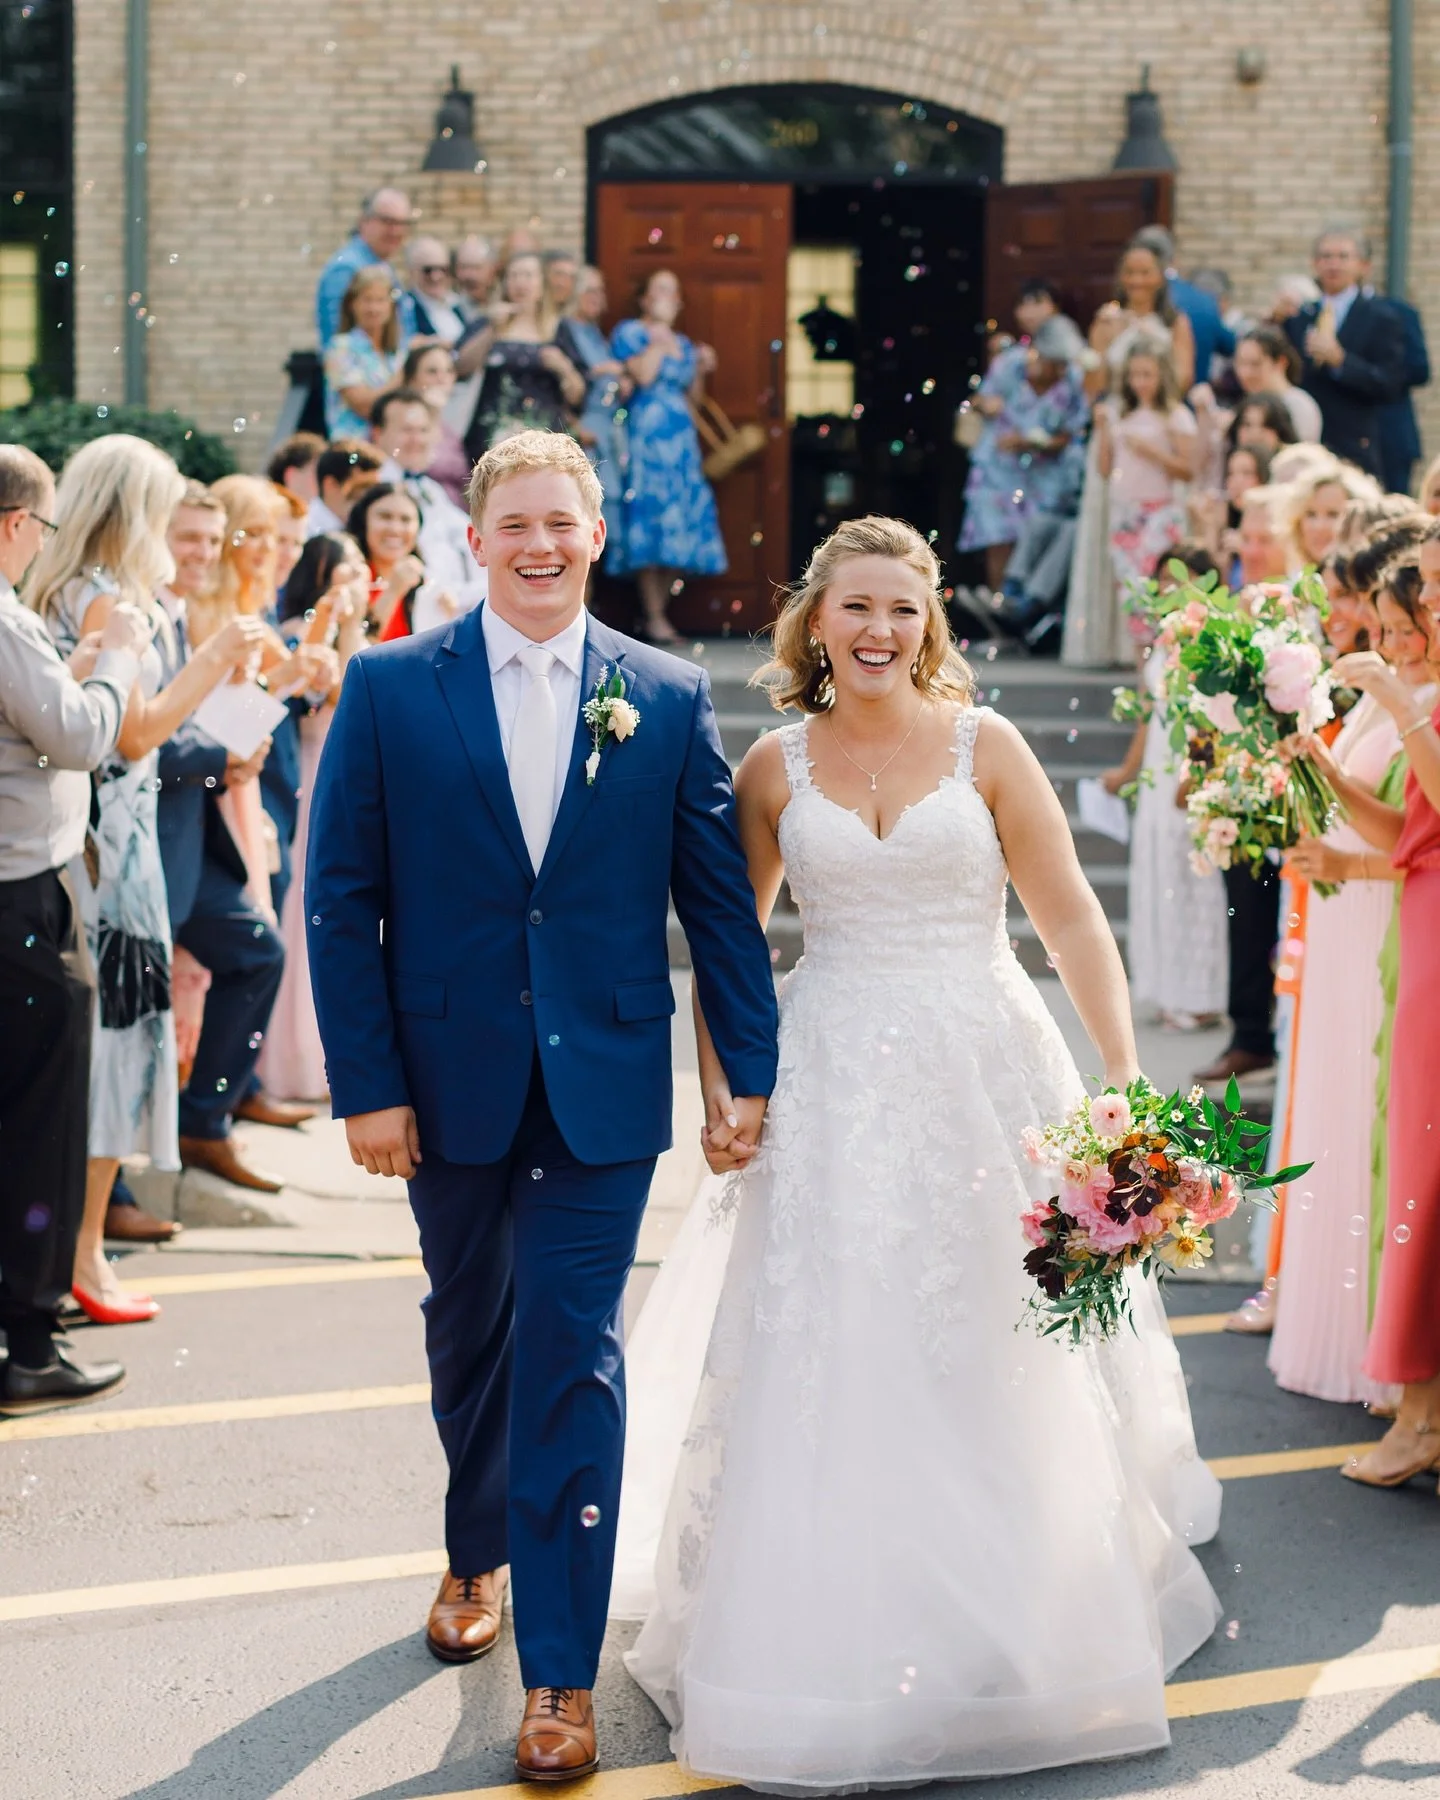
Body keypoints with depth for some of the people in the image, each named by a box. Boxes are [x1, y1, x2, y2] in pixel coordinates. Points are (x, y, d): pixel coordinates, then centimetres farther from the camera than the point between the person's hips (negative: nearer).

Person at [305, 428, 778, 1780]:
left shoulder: (670, 698, 1)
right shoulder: (388, 689, -2)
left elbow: (719, 897, 3)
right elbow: (340, 897, -3)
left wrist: (752, 1069, 0)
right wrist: (365, 1084, -7)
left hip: (602, 1084, -1)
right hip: (449, 1081, 1)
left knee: (574, 1359, -3)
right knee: (468, 1331, 19)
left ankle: (560, 1673, 2)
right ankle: (478, 1552, 44)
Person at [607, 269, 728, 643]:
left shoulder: (684, 344, 21)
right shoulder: (630, 332, 2)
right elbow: (642, 375, -14)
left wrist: (702, 370, 9)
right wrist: (658, 336, -6)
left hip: (682, 441, 7)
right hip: (645, 438, -7)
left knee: (680, 526, 1)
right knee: (650, 517, -11)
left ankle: (661, 611, 7)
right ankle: (654, 618, -10)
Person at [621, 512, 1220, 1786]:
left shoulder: (985, 747, -1)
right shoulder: (775, 768, 4)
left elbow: (1074, 923, -3)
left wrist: (1126, 1084, -10)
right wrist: (716, 1089, 3)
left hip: (985, 1070, -1)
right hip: (832, 1086, 1)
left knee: (998, 1361, 6)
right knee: (826, 1361, 1)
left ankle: (1011, 1625, 24)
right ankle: (833, 1630, 15)